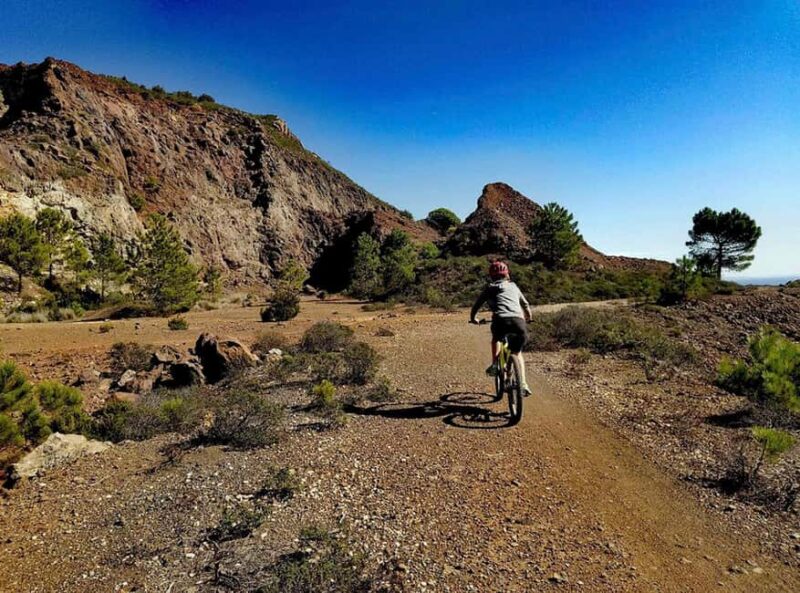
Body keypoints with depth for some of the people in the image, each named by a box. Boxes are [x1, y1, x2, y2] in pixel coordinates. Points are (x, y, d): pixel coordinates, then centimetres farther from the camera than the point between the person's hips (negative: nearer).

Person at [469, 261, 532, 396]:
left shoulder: (490, 287, 21)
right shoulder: (513, 286, 28)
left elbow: (477, 305, 24)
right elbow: (525, 304, 38)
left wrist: (473, 318, 43)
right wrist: (528, 316, 57)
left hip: (501, 320, -2)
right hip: (519, 321, 2)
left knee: (496, 339, 34)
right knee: (517, 353, 23)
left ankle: (494, 364, 18)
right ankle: (523, 384, 12)